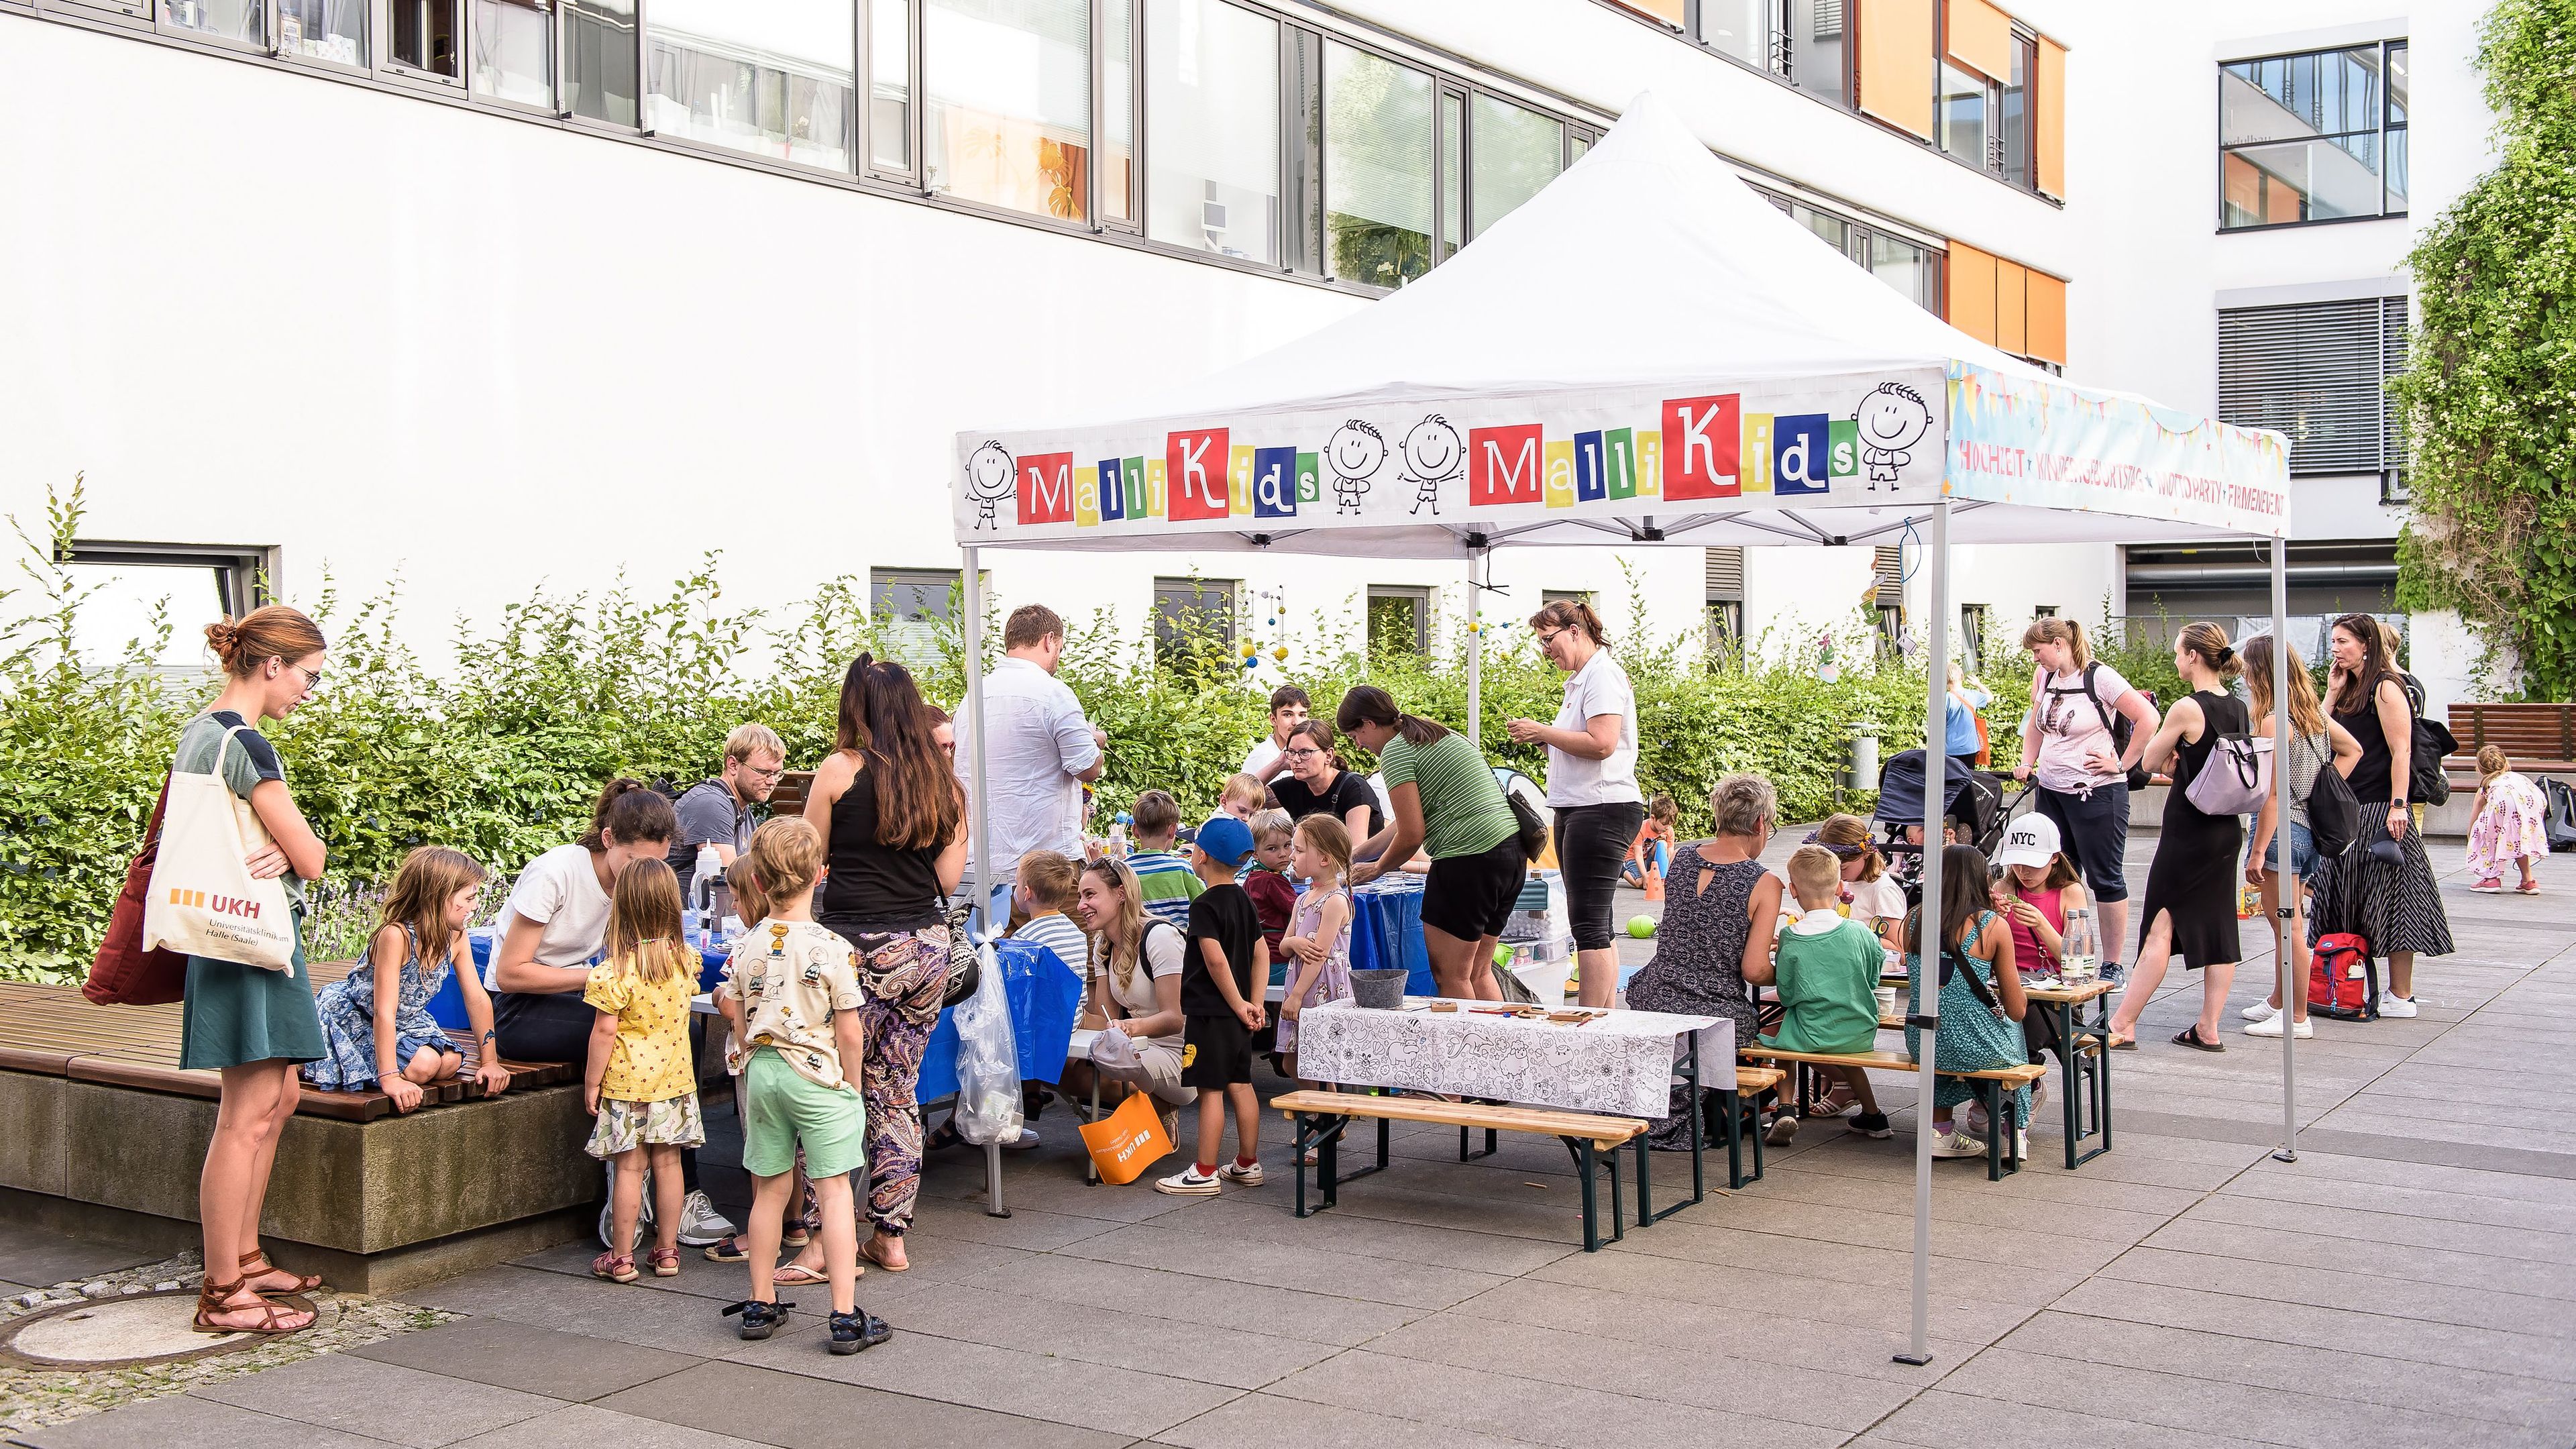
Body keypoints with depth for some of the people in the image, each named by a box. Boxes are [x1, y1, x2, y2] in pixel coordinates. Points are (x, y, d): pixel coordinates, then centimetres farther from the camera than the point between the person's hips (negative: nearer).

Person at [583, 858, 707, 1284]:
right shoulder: (686, 961, -2)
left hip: (627, 1082, -4)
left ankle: (621, 1258, 11)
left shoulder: (615, 972, -17)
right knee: (668, 1163, 11)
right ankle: (667, 1251, 18)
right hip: (675, 1079, 4)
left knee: (630, 1168, 2)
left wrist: (591, 1082, -5)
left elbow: (604, 1031, -14)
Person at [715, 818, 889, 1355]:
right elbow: (850, 1033, -13)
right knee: (834, 1192, 0)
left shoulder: (747, 946, 0)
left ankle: (761, 1305, 24)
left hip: (762, 1074, 5)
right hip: (818, 1076, -5)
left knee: (770, 1190, 15)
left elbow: (738, 1020, 6)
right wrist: (850, 1087, 1)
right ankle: (846, 1317, -1)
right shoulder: (832, 948, -15)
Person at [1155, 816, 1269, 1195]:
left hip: (1209, 1011, -9)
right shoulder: (1243, 900, 10)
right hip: (1236, 1012, 9)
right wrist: (1254, 1003, 7)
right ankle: (1247, 1164, 21)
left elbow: (1216, 960, -24)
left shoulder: (1204, 906, -15)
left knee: (1210, 1090, -5)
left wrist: (1238, 1005, -16)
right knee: (1240, 1085, 14)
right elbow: (1262, 953, 10)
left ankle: (1205, 1174, -2)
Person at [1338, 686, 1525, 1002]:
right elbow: (1412, 822, 27)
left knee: (1449, 976, -1)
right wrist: (1354, 856, 30)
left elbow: (1411, 836, -11)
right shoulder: (1438, 736, 22)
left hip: (1470, 857, -10)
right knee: (1478, 973, 15)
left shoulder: (1396, 750, -7)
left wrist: (1377, 868, 8)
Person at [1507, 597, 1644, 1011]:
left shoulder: (1602, 674, -11)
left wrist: (1542, 731, -13)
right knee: (1594, 925, 11)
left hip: (1601, 808, -11)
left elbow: (1602, 743, -22)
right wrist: (1540, 739, 8)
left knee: (1589, 923, -11)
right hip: (1579, 808, 11)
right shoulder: (1579, 679, 20)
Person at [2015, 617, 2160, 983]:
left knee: (2105, 878, 0)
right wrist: (2027, 763, 13)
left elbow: (2148, 719, -17)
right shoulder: (2045, 678, 9)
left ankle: (2112, 965, 6)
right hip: (2051, 791, 7)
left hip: (2097, 792, -7)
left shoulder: (2100, 678, -13)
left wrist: (2122, 764, -13)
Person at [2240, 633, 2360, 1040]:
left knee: (2287, 925, -2)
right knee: (2286, 922, 20)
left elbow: (2273, 794, -19)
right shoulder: (2314, 712, 8)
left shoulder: (2272, 721, -17)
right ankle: (2278, 1003, 33)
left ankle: (2297, 1019, 5)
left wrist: (2258, 850, -16)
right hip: (2310, 827, 9)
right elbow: (2352, 750, 19)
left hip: (2283, 828, -9)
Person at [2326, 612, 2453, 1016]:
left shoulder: (2385, 687, -11)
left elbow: (2401, 751, -16)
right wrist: (2332, 692, 6)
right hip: (2350, 809, 9)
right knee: (2355, 903, 11)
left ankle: (2401, 996, -1)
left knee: (2390, 899, -5)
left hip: (2380, 809, -9)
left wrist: (2398, 806, -22)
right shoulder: (2350, 689, 15)